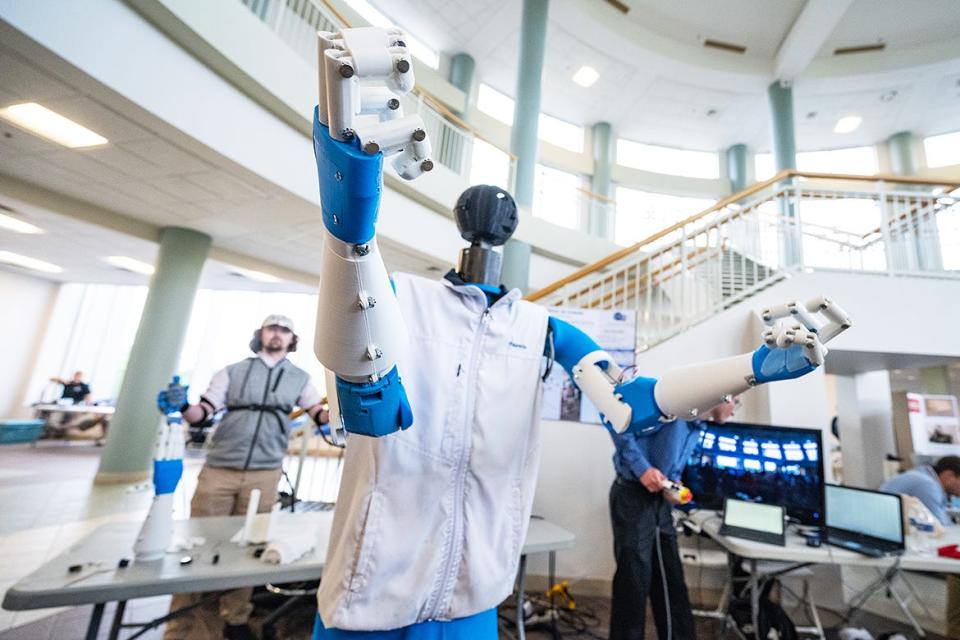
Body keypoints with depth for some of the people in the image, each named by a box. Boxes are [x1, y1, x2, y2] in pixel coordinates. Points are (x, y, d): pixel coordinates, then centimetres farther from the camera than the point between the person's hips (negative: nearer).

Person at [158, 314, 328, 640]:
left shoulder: (299, 379, 9)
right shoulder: (233, 371, 8)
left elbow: (322, 415, 7)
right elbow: (203, 412, 4)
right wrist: (182, 406, -17)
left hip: (264, 475, 0)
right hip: (218, 469, 0)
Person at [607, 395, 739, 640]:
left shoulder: (698, 431, 12)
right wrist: (642, 467, -25)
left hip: (660, 502, 9)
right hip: (632, 497, -9)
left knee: (672, 582, 14)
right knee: (634, 583, 0)